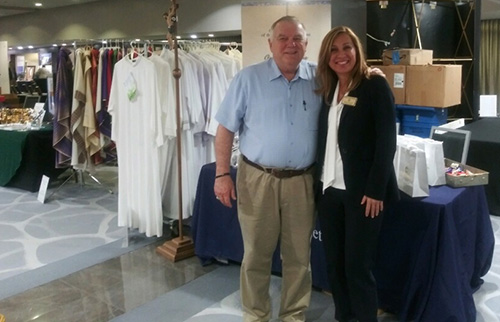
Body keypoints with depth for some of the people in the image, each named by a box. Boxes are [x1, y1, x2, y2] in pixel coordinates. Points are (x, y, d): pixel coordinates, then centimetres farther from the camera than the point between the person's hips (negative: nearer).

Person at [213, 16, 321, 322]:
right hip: (258, 179, -1)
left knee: (299, 256, 14)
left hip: (302, 180, 2)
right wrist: (222, 174, -7)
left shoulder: (318, 77, 2)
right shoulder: (248, 78, -4)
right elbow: (226, 129, -3)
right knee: (257, 254, 11)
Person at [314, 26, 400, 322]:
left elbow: (387, 141, -11)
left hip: (362, 191, -6)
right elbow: (324, 140, 10)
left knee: (358, 266, 1)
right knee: (334, 262, 12)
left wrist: (375, 190, -16)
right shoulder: (327, 89, 11)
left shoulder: (375, 85, -6)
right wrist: (319, 181, 5)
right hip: (330, 189, 6)